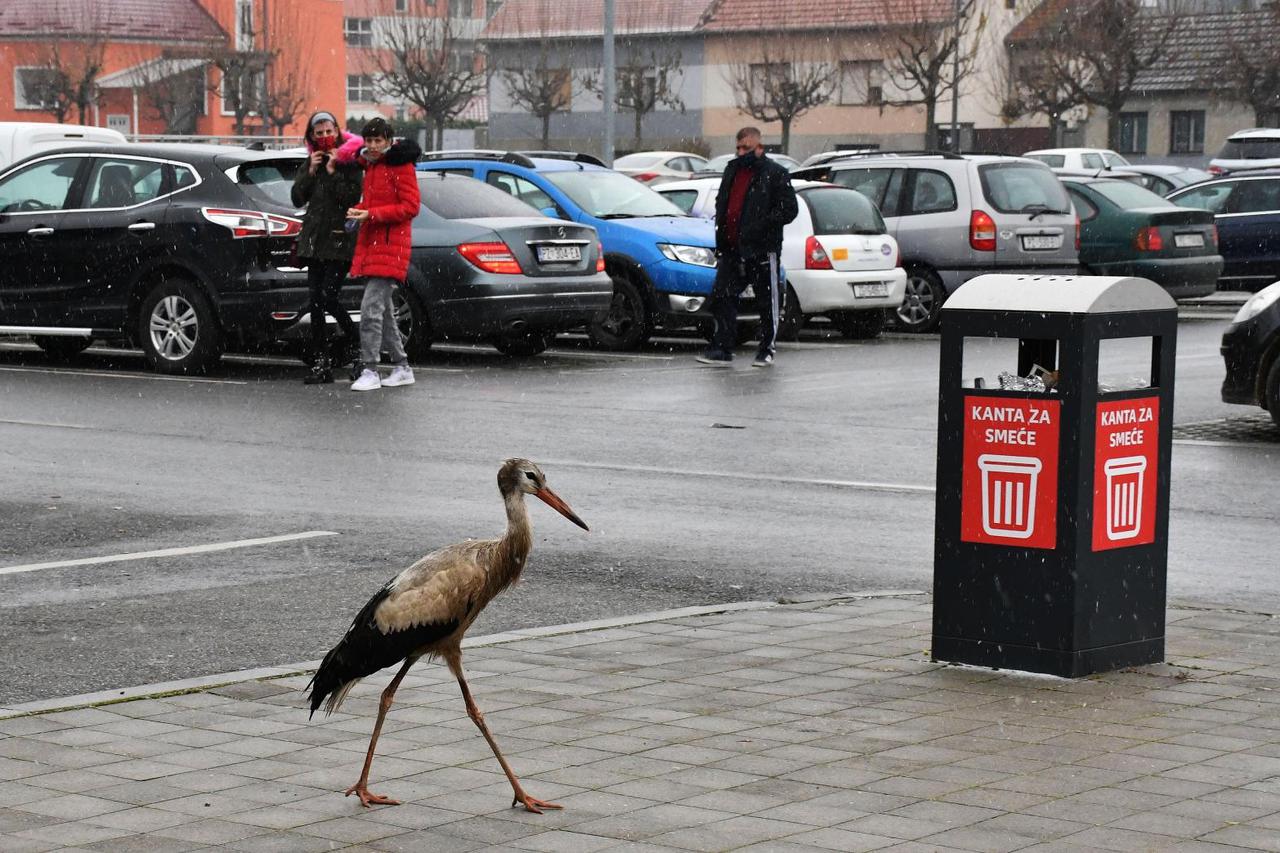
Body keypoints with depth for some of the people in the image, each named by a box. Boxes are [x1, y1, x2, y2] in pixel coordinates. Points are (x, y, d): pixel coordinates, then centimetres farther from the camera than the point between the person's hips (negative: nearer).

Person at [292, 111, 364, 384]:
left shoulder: (350, 161, -4)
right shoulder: (313, 161, 13)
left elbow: (352, 198, -14)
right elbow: (298, 198, 7)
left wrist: (333, 172, -15)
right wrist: (311, 172, -4)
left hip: (339, 239, -6)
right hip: (315, 239, 6)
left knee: (328, 297, -14)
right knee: (316, 300, 3)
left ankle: (355, 343, 8)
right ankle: (320, 362, 7)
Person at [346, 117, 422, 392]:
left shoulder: (400, 166, -9)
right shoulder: (371, 165, 17)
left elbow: (410, 206, -14)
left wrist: (371, 214, -19)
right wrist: (358, 211, 6)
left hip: (390, 246, -9)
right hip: (370, 244, 9)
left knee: (371, 308, -15)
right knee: (382, 310, 13)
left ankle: (370, 371, -13)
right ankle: (402, 367, 21)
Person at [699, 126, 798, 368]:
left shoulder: (775, 174, -6)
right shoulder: (732, 171, 17)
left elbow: (788, 210, -11)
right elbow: (721, 203, 29)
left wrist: (759, 227, -18)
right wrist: (722, 228, 11)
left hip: (762, 250, -6)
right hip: (731, 249, 6)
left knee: (768, 303, 4)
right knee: (722, 298, 0)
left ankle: (767, 350, 13)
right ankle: (722, 350, 2)